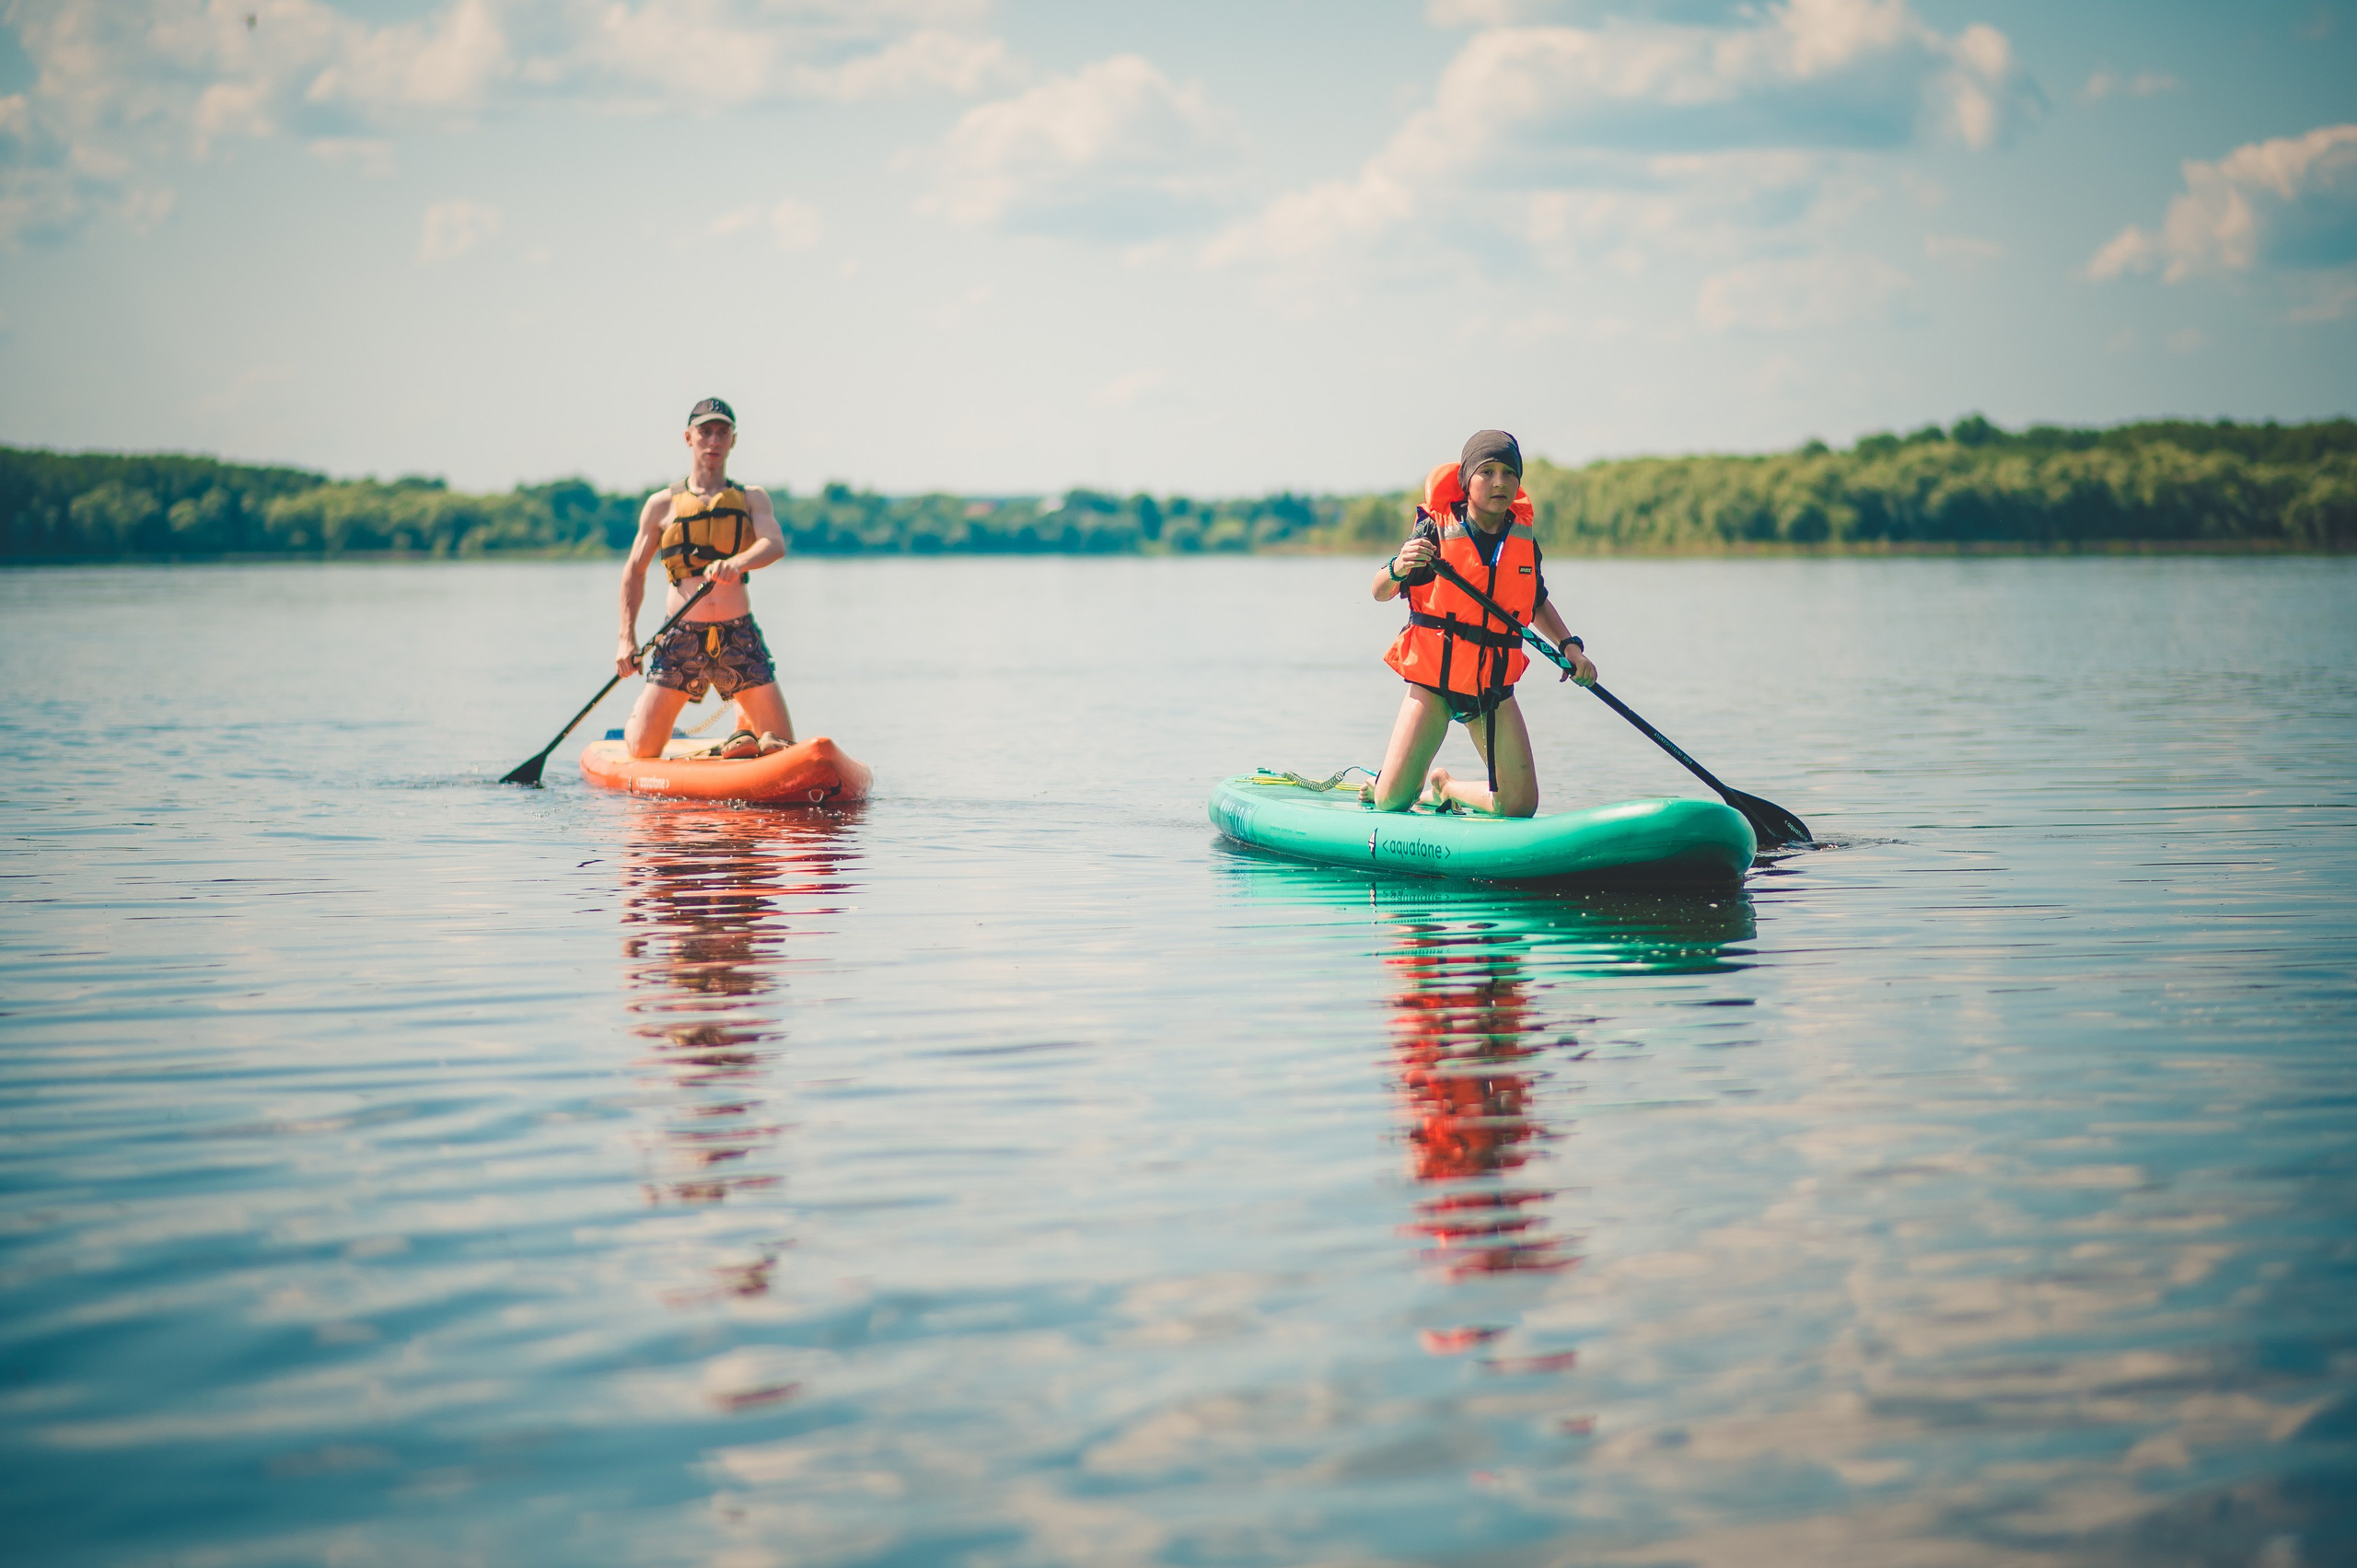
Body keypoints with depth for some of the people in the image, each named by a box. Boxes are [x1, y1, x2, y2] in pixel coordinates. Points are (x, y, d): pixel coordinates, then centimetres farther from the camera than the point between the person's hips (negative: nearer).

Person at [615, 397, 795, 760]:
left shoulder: (752, 498, 9)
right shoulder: (662, 505, 8)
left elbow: (775, 545, -10)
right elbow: (635, 570, 14)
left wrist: (736, 563, -32)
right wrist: (627, 638, 3)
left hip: (739, 636, 1)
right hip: (681, 636, -1)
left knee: (781, 746, -5)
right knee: (643, 749, -6)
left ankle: (745, 720, 25)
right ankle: (640, 713, 26)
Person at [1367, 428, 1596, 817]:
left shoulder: (1523, 538, 2)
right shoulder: (1436, 530, -11)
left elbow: (1538, 602, 19)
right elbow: (1380, 593, -8)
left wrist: (1570, 646, 5)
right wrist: (1398, 568, -29)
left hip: (1494, 684, 4)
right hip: (1433, 681, -4)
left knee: (1520, 807, -2)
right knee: (1392, 803, -8)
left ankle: (1445, 787, 27)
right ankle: (1379, 785, 30)